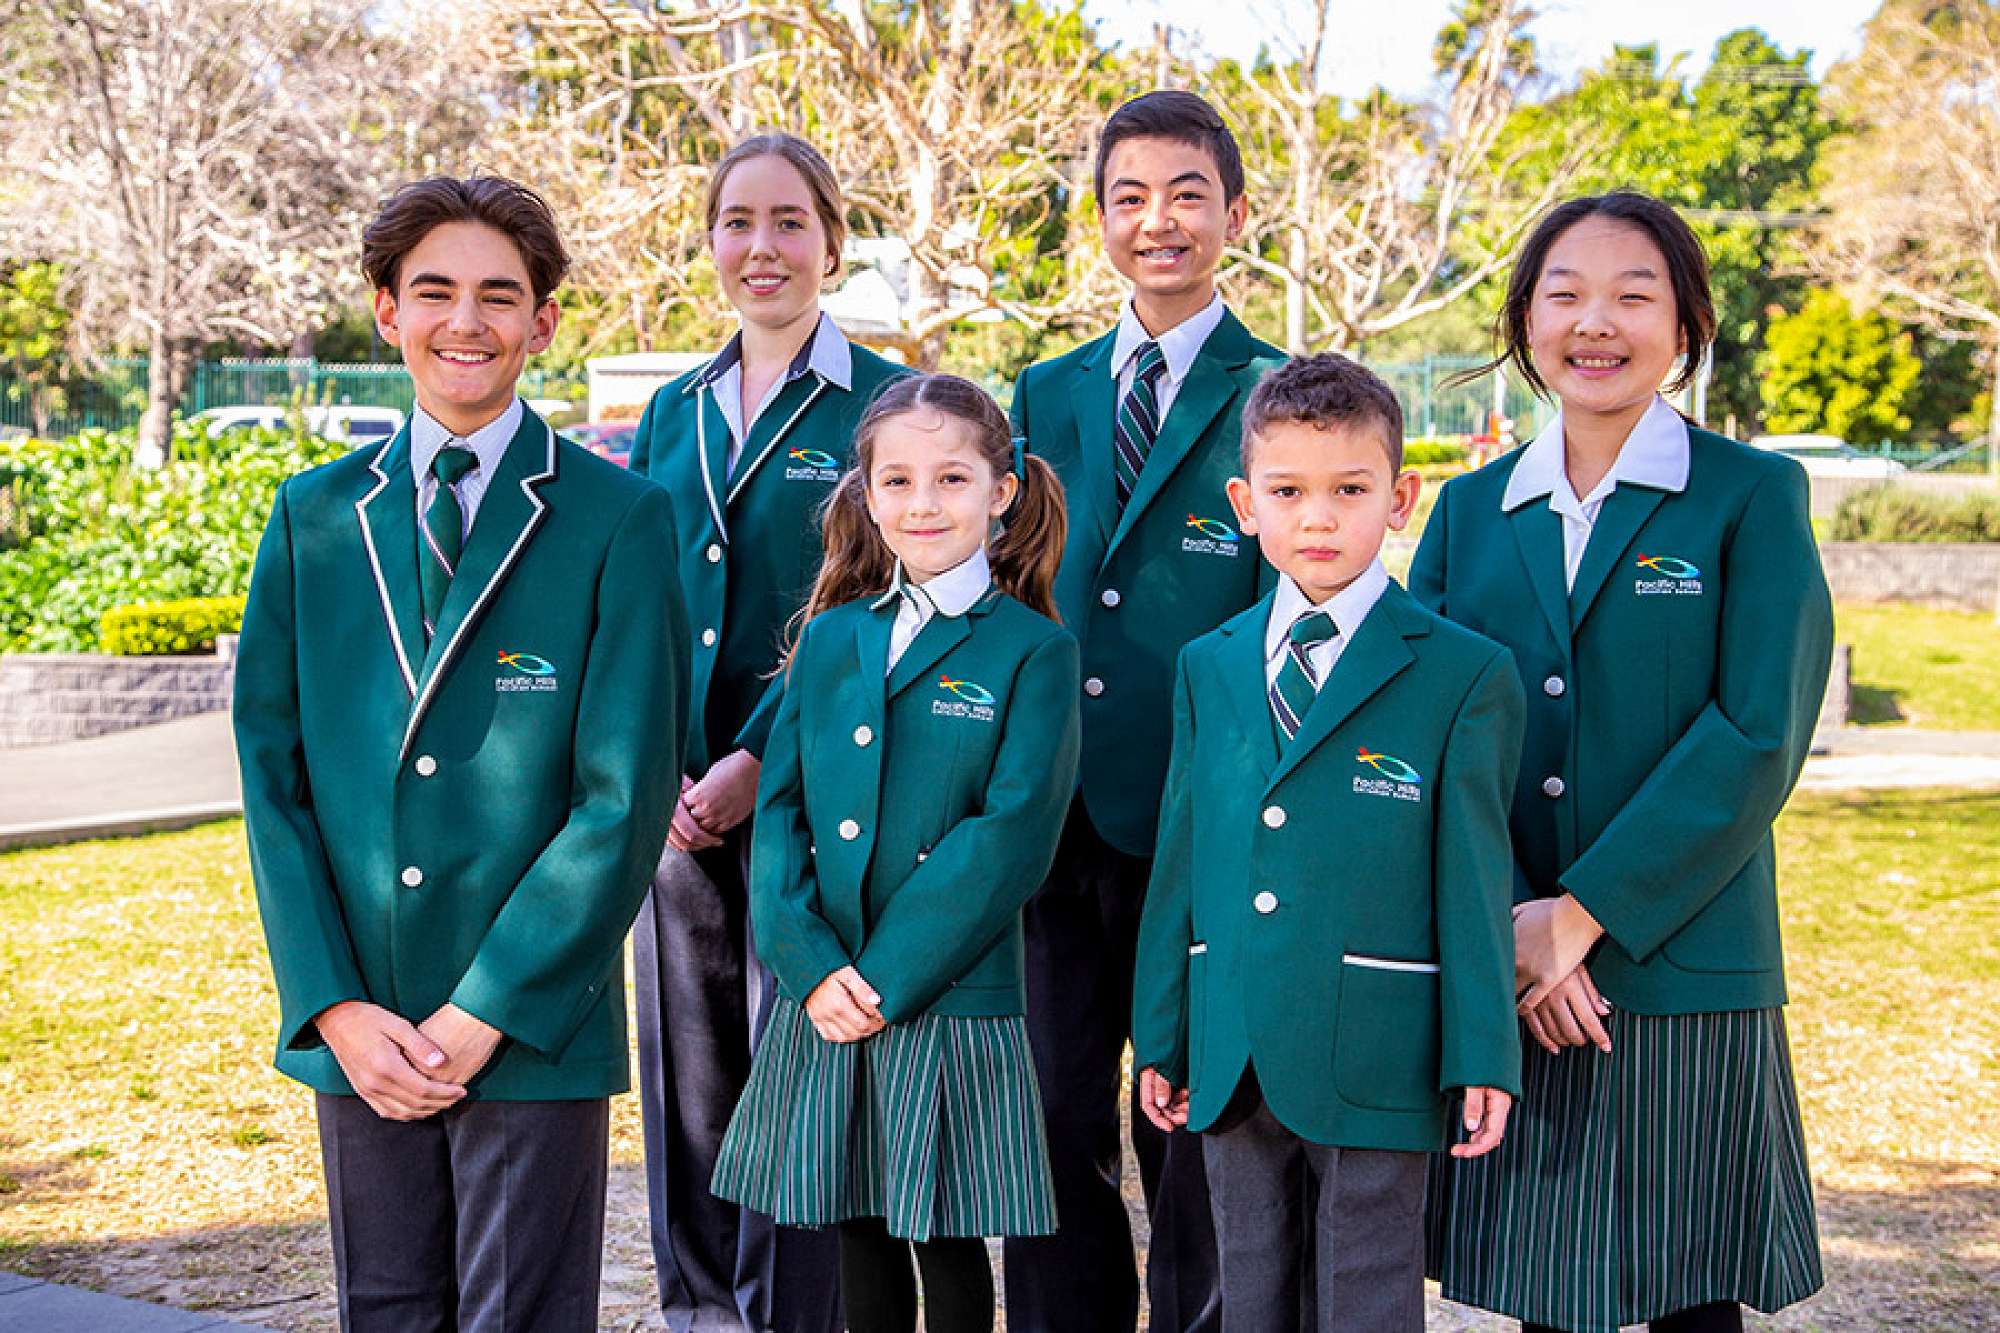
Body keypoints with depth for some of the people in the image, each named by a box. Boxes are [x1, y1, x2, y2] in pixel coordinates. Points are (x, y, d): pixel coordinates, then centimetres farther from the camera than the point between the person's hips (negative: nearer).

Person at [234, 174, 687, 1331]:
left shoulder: (619, 518, -4)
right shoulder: (314, 518, 8)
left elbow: (626, 796, -8)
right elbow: (273, 771, 5)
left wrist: (482, 1014, -11)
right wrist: (334, 1004, -5)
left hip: (537, 1024, -3)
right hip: (359, 1024, 3)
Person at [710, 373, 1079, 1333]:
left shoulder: (1031, 651, -5)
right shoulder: (830, 639, 9)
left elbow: (1012, 834, -13)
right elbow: (780, 811, 4)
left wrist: (888, 977, -17)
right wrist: (811, 966, -10)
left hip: (951, 999, -4)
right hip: (823, 999, 4)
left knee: (949, 1246, 7)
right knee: (860, 1238, 15)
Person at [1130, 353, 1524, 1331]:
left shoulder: (1464, 675, -4)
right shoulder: (1209, 668, 9)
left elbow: (1477, 875, -5)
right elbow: (1179, 857, 11)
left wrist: (1483, 1057, -8)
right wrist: (1160, 1036, 10)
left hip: (1374, 1059, -4)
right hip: (1232, 1056, 4)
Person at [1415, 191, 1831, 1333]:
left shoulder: (1753, 495, -1)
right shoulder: (1471, 510, 9)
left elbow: (1759, 737, -10)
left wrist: (1585, 915, -15)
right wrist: (1504, 919, -12)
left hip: (1687, 974, -3)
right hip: (1509, 981, 3)